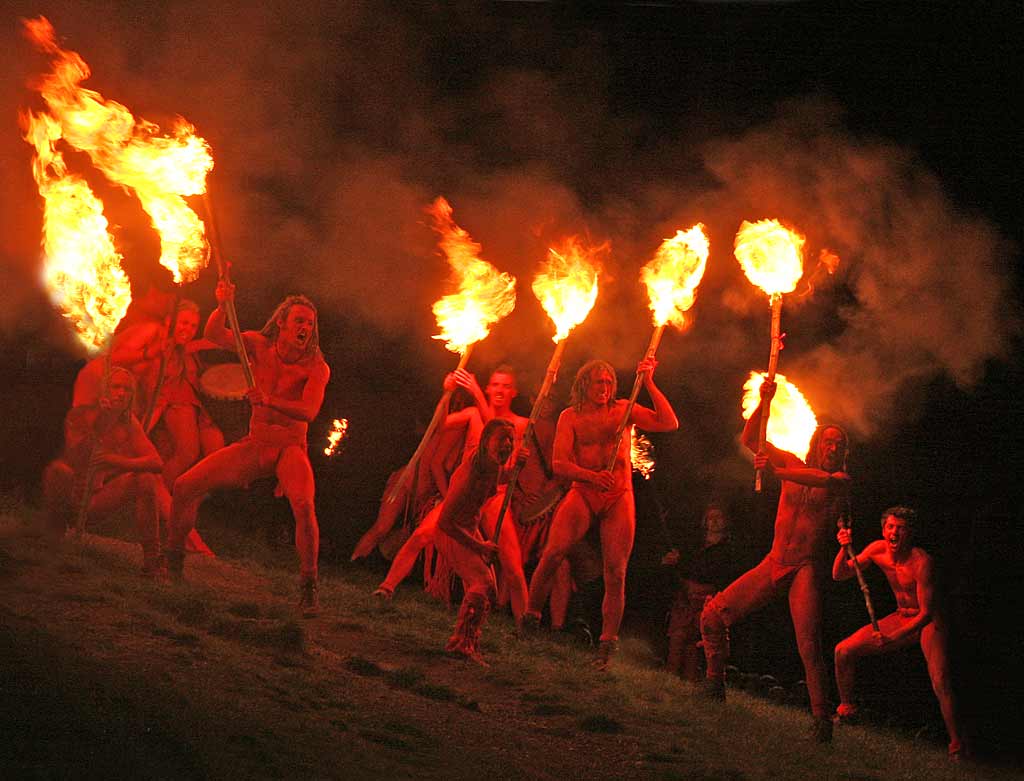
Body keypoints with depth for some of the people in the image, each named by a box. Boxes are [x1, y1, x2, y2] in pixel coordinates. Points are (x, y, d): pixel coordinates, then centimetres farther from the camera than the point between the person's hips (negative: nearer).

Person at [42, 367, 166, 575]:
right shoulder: (80, 415, -10)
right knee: (58, 470, -35)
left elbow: (157, 463, -14)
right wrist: (97, 427, -35)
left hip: (96, 501, 3)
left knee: (145, 479, -17)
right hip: (69, 499, -3)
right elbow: (75, 460, -24)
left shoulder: (129, 423, 0)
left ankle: (151, 558, -16)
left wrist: (119, 462, -31)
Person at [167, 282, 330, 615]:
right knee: (185, 486, -6)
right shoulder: (260, 346, 1)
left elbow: (309, 411, -23)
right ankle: (173, 560, 15)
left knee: (303, 505, -33)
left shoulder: (316, 367, -8)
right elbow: (215, 335, -12)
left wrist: (269, 401, -39)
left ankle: (309, 584, -21)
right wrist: (223, 306, -32)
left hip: (290, 447, -4)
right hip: (254, 443, 4)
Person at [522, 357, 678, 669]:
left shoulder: (622, 409, 7)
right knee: (553, 553, -23)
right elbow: (559, 464, -5)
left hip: (619, 498, 1)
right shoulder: (570, 417, 5)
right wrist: (593, 476, -23)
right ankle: (531, 617, -11)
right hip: (582, 494, -1)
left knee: (615, 572, -5)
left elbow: (670, 424, -3)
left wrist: (649, 384, -9)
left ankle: (608, 642, 4)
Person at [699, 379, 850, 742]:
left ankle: (822, 718, -16)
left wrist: (775, 471, -30)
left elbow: (824, 479, -25)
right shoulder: (794, 465, 11)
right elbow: (750, 439, 8)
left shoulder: (841, 480, -1)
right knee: (713, 615, 0)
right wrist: (764, 402, -6)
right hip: (775, 562, 5)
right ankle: (715, 685, 16)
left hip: (806, 568, -5)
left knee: (809, 645, -21)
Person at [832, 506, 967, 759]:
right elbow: (839, 575, -3)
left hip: (928, 623, -6)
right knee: (844, 651, -1)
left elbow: (926, 613, -27)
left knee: (940, 682, -27)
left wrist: (892, 638, -37)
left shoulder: (922, 562, -28)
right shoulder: (878, 550, -9)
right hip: (901, 617, 6)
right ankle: (846, 710, 21)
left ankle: (956, 744, -15)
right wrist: (844, 549, -23)